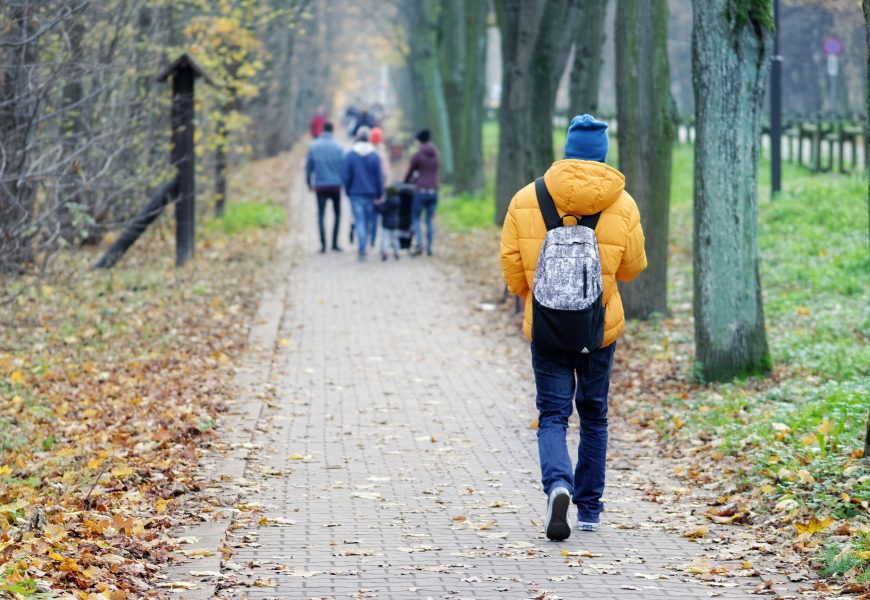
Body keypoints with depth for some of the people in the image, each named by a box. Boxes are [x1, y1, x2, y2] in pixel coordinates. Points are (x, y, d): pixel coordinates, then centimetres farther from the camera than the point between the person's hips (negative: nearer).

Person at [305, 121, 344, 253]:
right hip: (335, 186, -1)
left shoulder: (313, 146, -1)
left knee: (321, 215, 5)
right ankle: (335, 243, 7)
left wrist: (309, 182, 14)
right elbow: (344, 166, -3)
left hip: (320, 186, 1)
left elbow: (308, 166, 3)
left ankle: (323, 244, -7)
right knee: (337, 214, 13)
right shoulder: (338, 147, -4)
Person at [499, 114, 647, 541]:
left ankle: (558, 485, -23)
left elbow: (511, 261, -1)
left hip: (545, 328, -1)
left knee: (552, 415, 4)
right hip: (600, 328, 1)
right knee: (593, 416, 16)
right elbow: (632, 267, 3)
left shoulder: (526, 199, -5)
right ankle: (589, 509, 21)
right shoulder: (621, 204, -5)